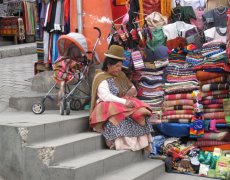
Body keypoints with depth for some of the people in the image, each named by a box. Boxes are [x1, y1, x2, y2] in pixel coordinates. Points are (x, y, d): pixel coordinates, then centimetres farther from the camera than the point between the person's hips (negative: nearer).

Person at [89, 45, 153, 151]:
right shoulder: (102, 78, -7)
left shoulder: (121, 75, 17)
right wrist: (124, 102, -30)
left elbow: (132, 87, 24)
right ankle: (124, 142, -43)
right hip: (108, 107, -7)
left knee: (140, 112, -20)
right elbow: (106, 96, -21)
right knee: (122, 117, -37)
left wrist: (132, 91, -3)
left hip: (124, 104, 7)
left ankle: (141, 141, -28)